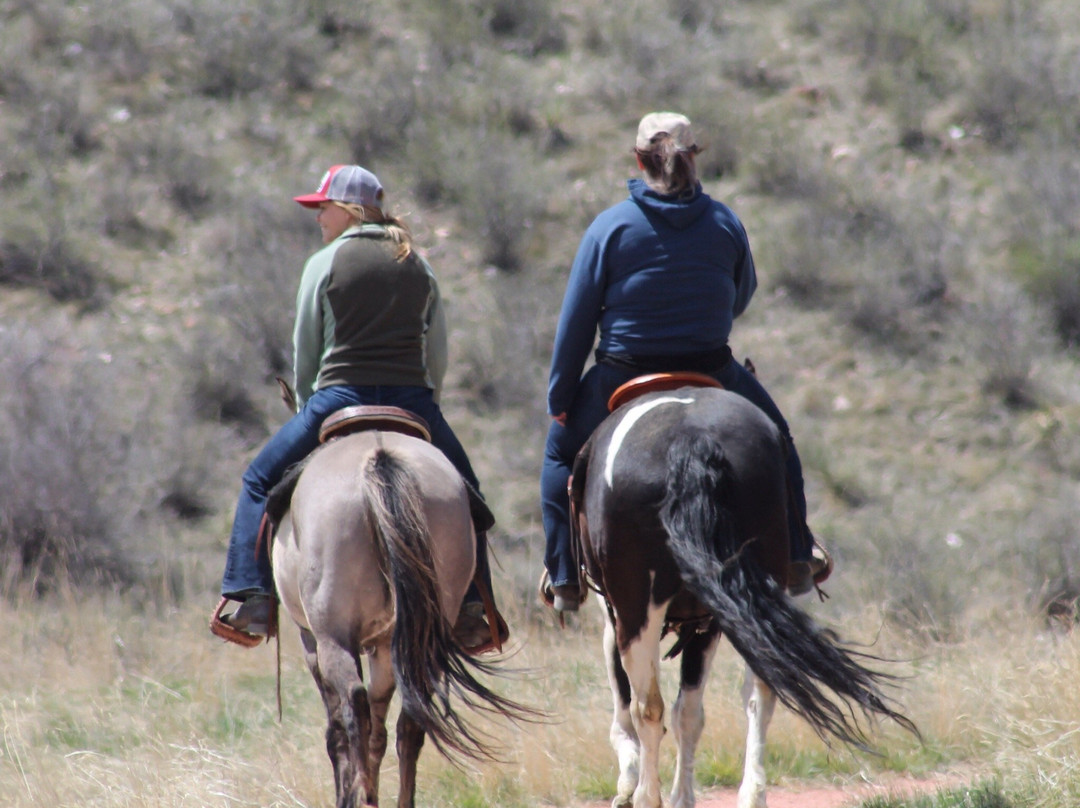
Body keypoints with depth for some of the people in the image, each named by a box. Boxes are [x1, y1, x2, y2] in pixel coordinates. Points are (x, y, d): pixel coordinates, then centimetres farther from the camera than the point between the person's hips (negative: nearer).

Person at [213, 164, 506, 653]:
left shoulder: (325, 264, 2)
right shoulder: (419, 268, 14)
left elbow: (305, 352, 5)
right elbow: (438, 355, 14)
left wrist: (308, 409, 19)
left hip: (340, 397, -3)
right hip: (413, 402, 3)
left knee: (261, 480, 13)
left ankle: (252, 599, 2)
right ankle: (472, 609, 11)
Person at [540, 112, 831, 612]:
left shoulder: (610, 227, -9)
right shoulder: (725, 224, -3)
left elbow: (575, 322, -5)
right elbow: (742, 297, 13)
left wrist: (559, 398, 4)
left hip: (622, 382, -1)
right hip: (712, 376, 1)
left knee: (560, 450, 24)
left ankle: (564, 577, 19)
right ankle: (797, 557, 26)